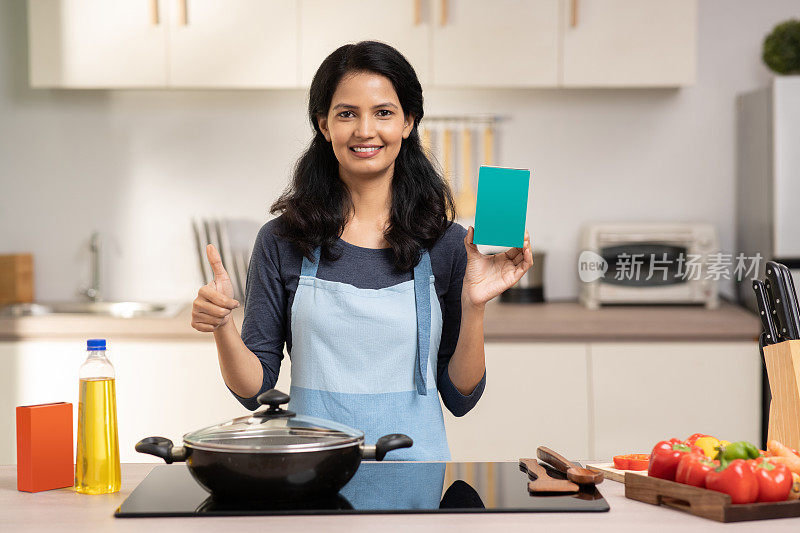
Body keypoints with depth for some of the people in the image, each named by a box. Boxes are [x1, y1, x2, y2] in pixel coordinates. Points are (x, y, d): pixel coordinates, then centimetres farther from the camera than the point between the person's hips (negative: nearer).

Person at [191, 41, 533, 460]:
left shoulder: (446, 244, 3)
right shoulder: (282, 241, 3)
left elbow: (459, 399, 5)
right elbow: (255, 390, 5)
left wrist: (473, 306, -8)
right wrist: (222, 327, -13)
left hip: (414, 468, 0)